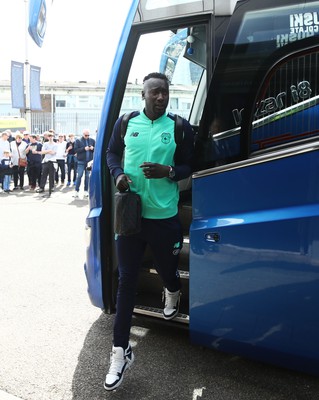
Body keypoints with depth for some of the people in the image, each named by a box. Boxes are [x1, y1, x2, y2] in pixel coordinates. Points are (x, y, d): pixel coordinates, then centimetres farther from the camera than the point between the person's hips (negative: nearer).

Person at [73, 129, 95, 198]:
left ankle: (86, 191, 13)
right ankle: (76, 191, 0)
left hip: (89, 161, 2)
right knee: (79, 176, -4)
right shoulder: (78, 141, 1)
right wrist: (84, 149, -17)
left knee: (87, 176, 7)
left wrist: (93, 148, -11)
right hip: (81, 161, -2)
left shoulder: (92, 140, 8)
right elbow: (75, 150, -7)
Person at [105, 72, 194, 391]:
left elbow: (189, 166, 4)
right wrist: (118, 174, -6)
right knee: (126, 279, 2)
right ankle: (121, 351, 10)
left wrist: (168, 171, -17)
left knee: (167, 268, 15)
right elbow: (112, 153, 15)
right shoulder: (126, 122, 3)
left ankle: (172, 293, 56)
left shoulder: (180, 127, -1)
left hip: (164, 216, -1)